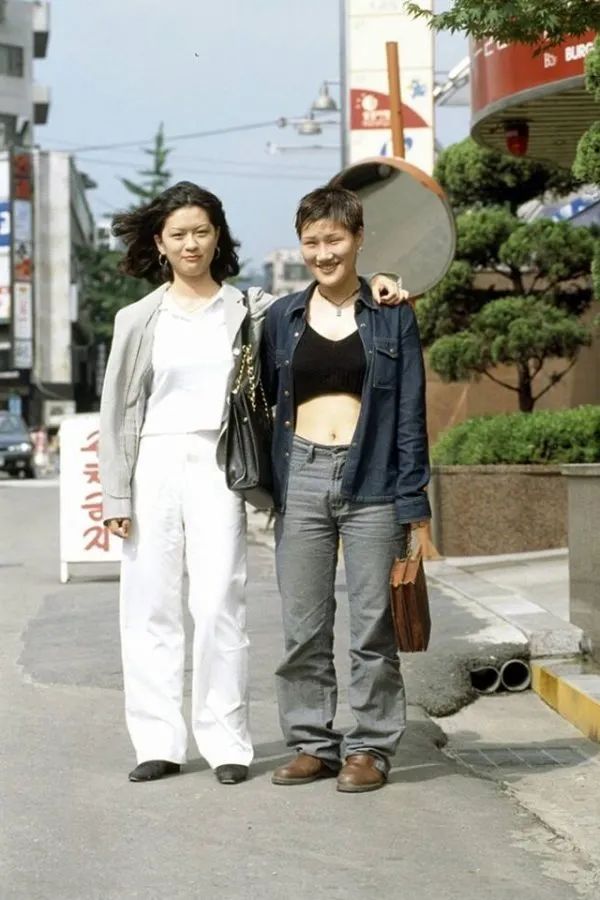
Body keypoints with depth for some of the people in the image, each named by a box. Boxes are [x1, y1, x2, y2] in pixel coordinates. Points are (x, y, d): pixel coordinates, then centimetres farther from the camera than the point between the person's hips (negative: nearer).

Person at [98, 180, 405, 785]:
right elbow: (118, 409, 8)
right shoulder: (139, 319, 9)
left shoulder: (249, 309, 8)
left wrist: (371, 289, -13)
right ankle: (158, 743, 9)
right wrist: (116, 495, 3)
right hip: (154, 465, 1)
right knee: (151, 606, 2)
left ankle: (226, 742, 2)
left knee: (219, 604, -6)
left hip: (216, 466, -1)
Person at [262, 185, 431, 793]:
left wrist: (414, 503, -3)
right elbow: (262, 401, 16)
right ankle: (312, 743, 16)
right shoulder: (282, 317, 11)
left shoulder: (392, 317, 5)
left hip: (372, 482, -2)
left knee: (373, 625, 0)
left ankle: (370, 748, 10)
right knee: (302, 628, 6)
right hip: (300, 480, 3)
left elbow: (410, 414, 3)